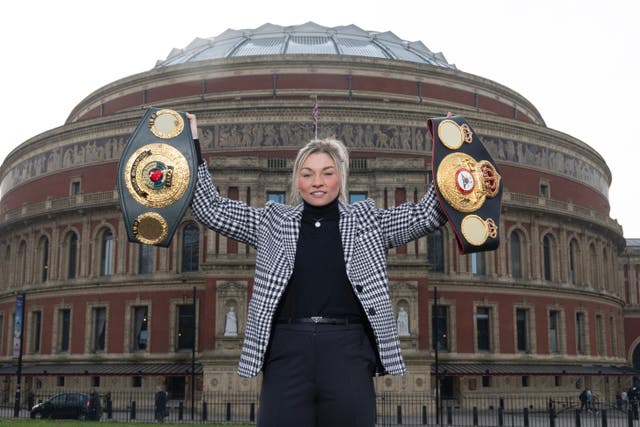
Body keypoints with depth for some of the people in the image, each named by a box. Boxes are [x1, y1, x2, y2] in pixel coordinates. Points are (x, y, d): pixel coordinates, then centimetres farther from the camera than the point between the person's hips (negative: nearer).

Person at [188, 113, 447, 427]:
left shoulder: (367, 220, 12)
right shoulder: (273, 222, 12)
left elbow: (428, 214, 8)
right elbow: (211, 209, 11)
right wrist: (193, 147, 7)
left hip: (348, 348, 0)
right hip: (287, 348, 1)